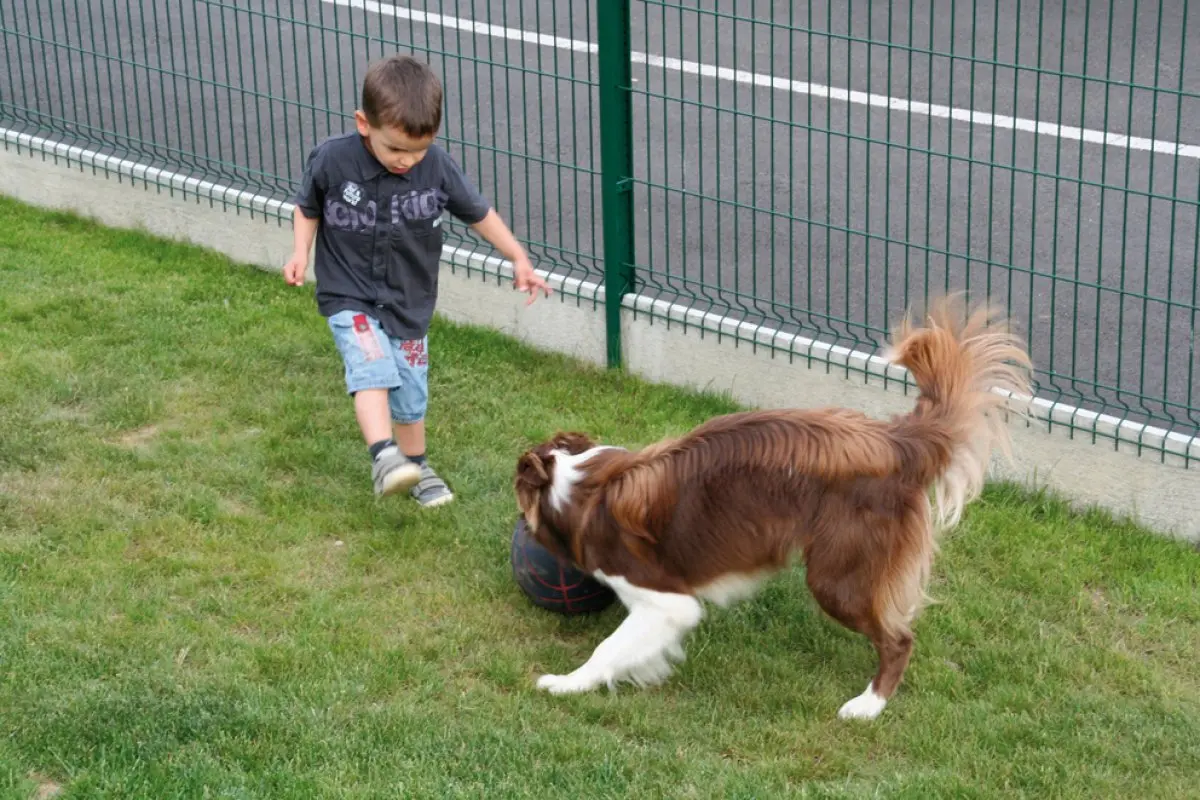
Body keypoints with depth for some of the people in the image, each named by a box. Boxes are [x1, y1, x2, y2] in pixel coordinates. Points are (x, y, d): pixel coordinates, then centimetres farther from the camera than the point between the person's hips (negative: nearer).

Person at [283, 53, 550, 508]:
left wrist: (519, 260, 2)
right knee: (372, 370, -28)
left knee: (411, 394, 14)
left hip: (409, 302, 3)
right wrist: (300, 253, -11)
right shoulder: (332, 159, -18)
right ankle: (384, 456, -33)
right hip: (349, 297, -3)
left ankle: (415, 466, 36)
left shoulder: (437, 167, -14)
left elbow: (479, 213, 2)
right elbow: (308, 207, 2)